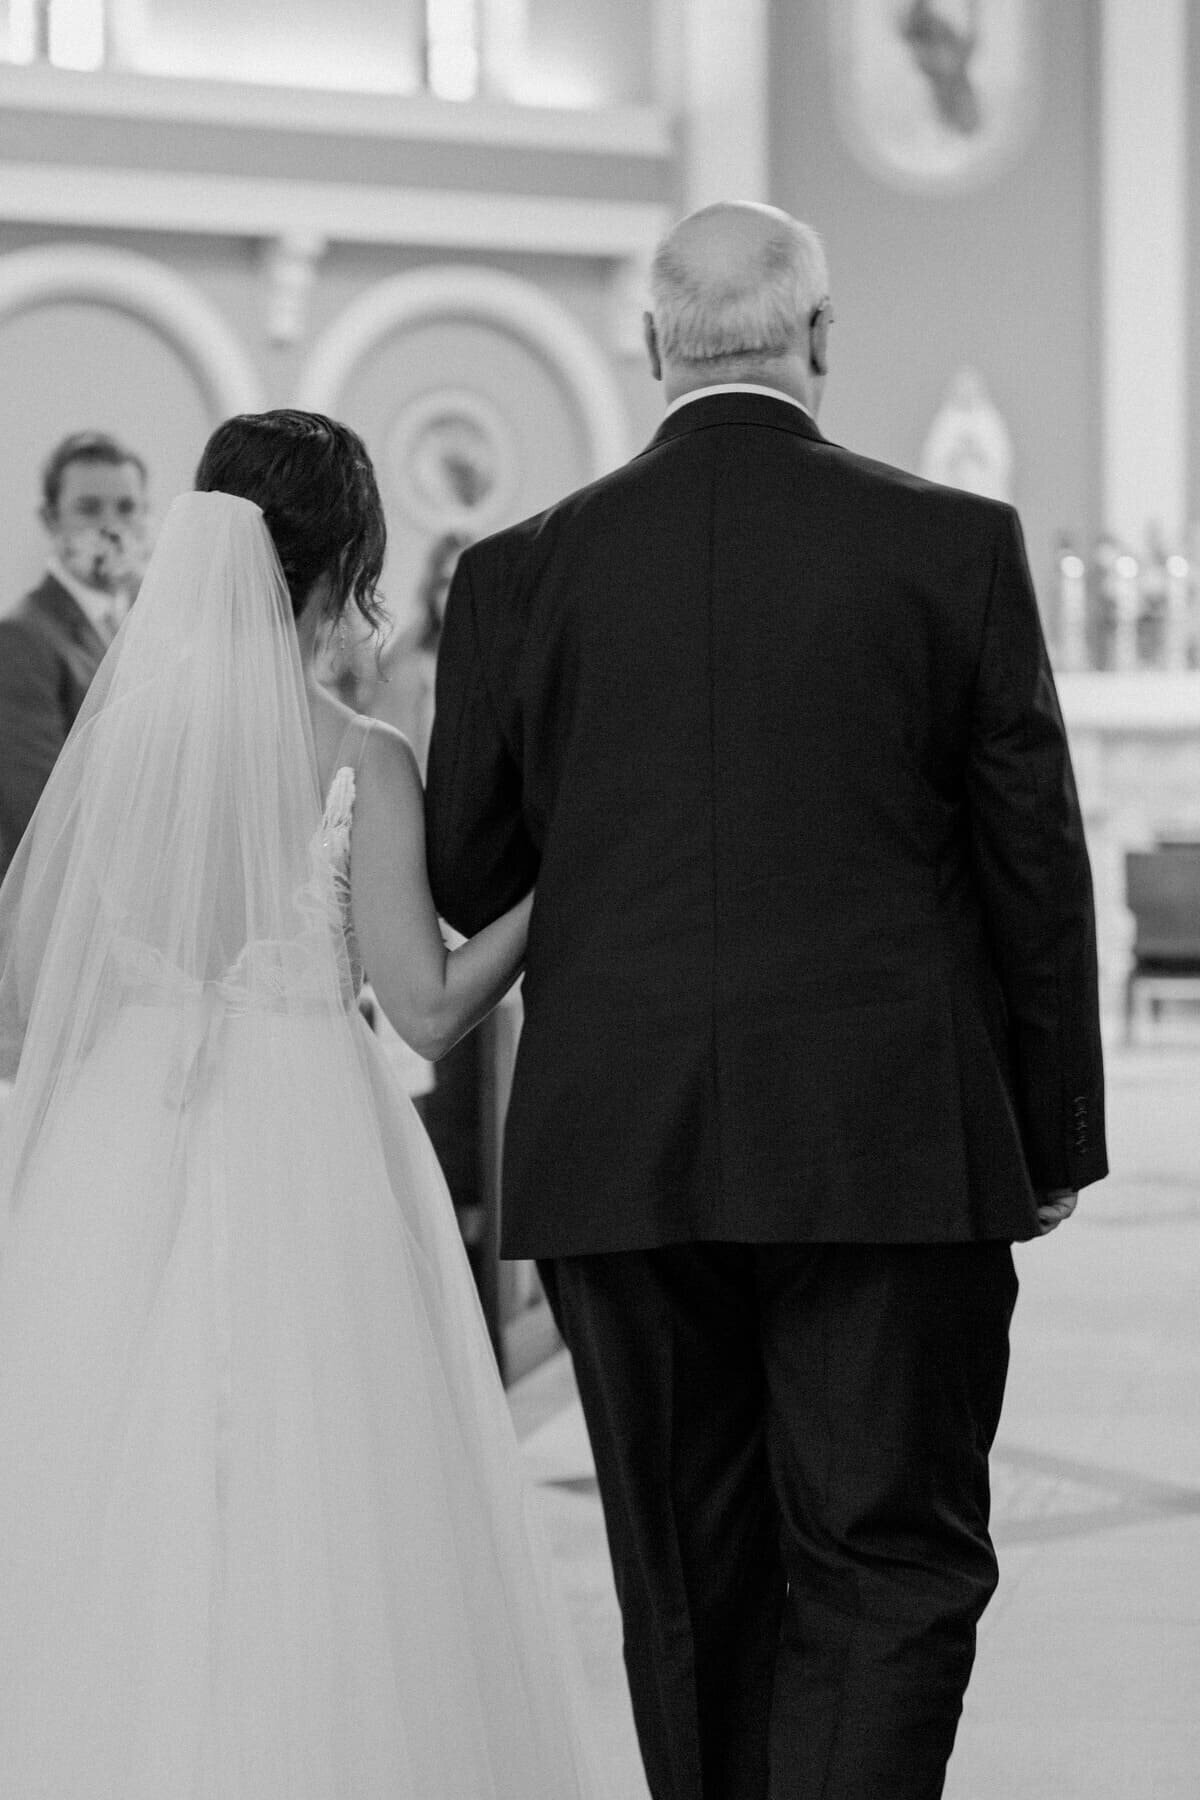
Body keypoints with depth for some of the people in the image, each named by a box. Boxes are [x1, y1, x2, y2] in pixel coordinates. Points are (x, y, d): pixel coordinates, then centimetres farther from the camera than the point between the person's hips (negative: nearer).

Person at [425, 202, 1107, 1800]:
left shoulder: (529, 570, 0)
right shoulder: (956, 546, -3)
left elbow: (465, 879, 4)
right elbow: (1037, 868, -1)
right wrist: (1055, 1136, 8)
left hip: (617, 1151, 2)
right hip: (895, 1144, -2)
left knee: (694, 1584, 13)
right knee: (889, 1563, 4)